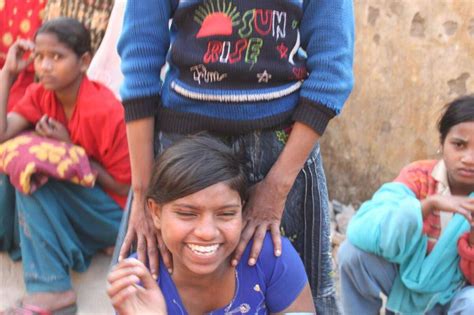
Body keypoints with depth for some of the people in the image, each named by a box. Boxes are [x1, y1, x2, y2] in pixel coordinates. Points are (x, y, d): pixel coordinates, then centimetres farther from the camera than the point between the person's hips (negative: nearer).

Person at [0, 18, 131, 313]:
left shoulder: (106, 111, -21)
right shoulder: (39, 95, -4)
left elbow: (125, 187, -15)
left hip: (112, 215, -6)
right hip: (66, 207, 6)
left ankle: (51, 290, -26)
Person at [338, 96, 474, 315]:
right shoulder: (418, 177, -17)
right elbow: (360, 230, -32)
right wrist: (429, 203, -42)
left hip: (455, 294, 0)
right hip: (408, 279, 0)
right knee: (354, 251, -25)